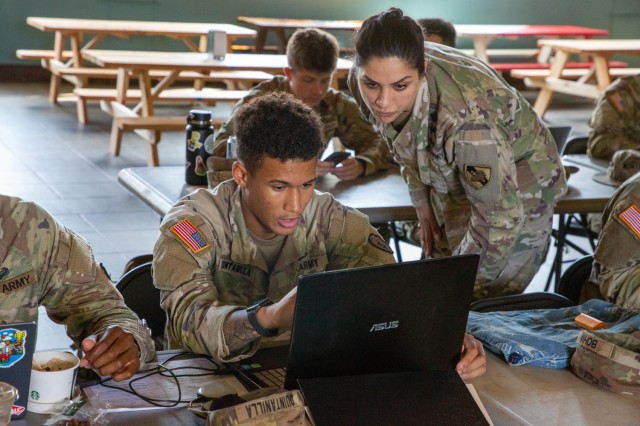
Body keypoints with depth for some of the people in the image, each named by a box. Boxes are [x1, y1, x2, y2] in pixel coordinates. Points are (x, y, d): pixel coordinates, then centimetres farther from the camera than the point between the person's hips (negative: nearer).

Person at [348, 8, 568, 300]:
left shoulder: (465, 117, -42)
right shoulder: (363, 82, -21)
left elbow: (499, 220, -33)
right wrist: (421, 200, 5)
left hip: (515, 194, -6)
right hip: (451, 187, 6)